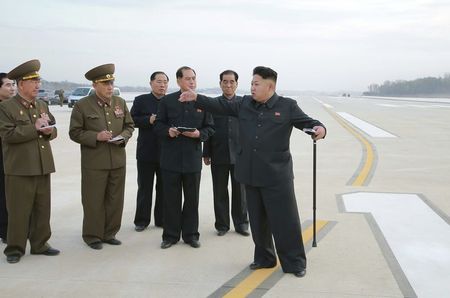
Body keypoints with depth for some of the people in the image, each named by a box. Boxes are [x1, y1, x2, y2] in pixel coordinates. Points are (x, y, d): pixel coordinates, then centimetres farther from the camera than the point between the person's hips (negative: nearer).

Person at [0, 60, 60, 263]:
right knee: (19, 211, 1)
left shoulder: (42, 106, 14)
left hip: (43, 167, 6)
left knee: (42, 208, 12)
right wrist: (34, 128, -18)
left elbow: (53, 129, 17)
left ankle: (40, 245, 24)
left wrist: (49, 130, -7)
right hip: (19, 169, -6)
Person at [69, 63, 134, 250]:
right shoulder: (82, 105, -6)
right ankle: (92, 236, 18)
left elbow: (129, 126, 14)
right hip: (94, 163, -4)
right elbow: (75, 132, -5)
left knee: (115, 200, 11)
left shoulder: (120, 102, 7)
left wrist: (123, 137, -7)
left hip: (118, 160, 4)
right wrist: (96, 136, -18)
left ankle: (109, 233, 25)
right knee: (94, 201, 4)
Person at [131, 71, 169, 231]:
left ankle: (162, 219, 20)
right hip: (146, 152, -2)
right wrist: (149, 120, -16)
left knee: (164, 188, 10)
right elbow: (132, 120, -3)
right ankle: (141, 220, 17)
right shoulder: (141, 100, 2)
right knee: (144, 188, 7)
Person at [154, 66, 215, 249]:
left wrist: (199, 134, -14)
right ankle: (170, 235, 17)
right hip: (171, 157, 0)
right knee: (171, 199, 6)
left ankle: (191, 234, 22)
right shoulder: (167, 101, 3)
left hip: (192, 158, 1)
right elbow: (158, 125, 5)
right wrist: (168, 131, -15)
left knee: (192, 198, 9)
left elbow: (210, 128, 6)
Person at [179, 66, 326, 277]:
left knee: (285, 220, -1)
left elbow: (307, 122, -6)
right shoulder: (244, 104, 9)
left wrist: (319, 129, -28)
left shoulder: (287, 106, -3)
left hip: (277, 175, -5)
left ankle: (295, 262, 12)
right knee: (257, 219, 14)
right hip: (251, 173, 5)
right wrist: (196, 98, 3)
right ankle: (264, 258, 29)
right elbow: (220, 106, 10)